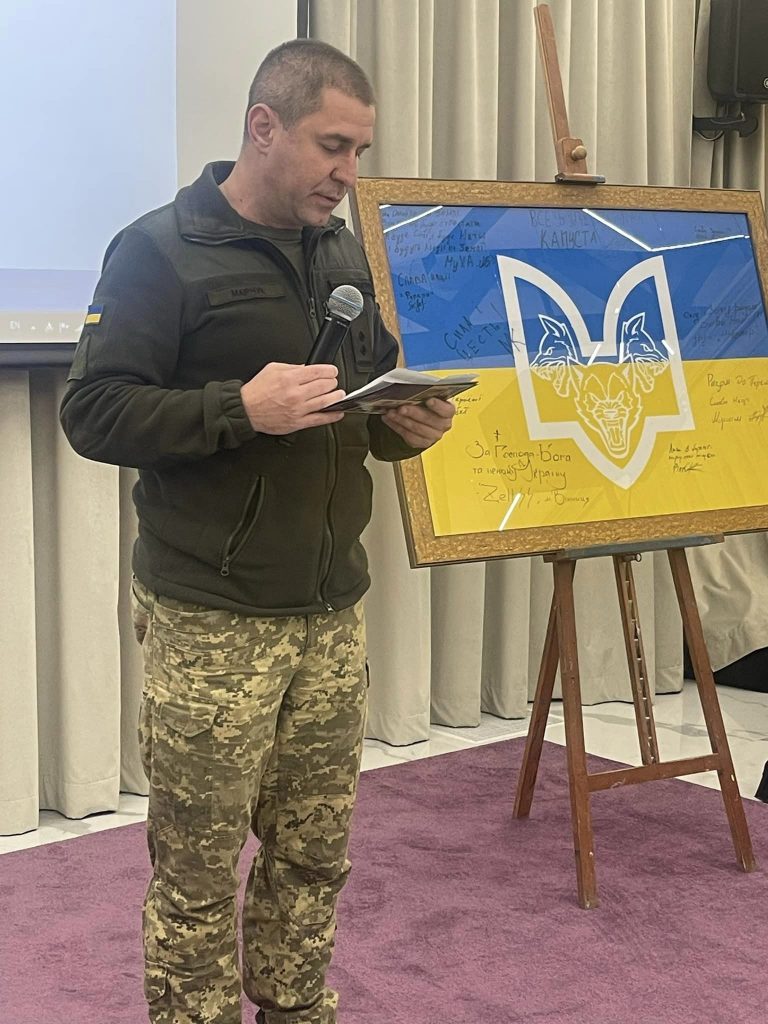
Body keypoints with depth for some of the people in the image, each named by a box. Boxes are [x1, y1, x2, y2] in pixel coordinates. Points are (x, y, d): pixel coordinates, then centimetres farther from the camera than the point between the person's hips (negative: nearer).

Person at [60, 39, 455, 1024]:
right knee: (198, 868, 3)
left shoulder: (343, 254, 15)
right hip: (212, 620, -6)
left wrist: (404, 426, 1)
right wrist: (240, 408, -24)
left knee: (313, 856, 13)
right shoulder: (161, 251, -7)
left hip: (333, 610, 6)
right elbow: (92, 413, -12)